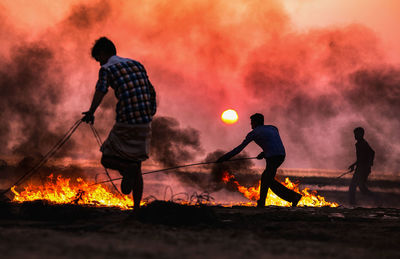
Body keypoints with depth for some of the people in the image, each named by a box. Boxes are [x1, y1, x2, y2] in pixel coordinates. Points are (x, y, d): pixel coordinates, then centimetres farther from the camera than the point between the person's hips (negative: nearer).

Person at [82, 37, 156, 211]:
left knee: (107, 159, 12)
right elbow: (151, 92, 23)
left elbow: (101, 90, -17)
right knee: (136, 167, 15)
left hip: (125, 124, -6)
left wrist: (91, 112, -20)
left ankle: (127, 169, -17)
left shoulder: (106, 68, 1)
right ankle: (136, 209, 10)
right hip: (145, 124, 6)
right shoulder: (136, 64, 19)